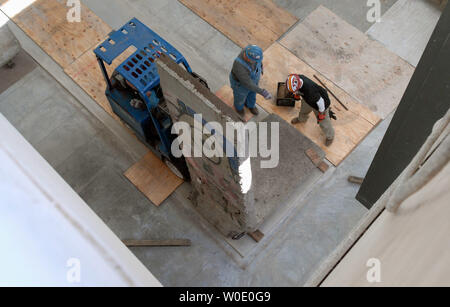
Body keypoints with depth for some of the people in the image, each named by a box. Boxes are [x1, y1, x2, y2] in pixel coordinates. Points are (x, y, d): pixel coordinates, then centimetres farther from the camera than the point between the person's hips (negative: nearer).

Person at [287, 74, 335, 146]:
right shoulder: (296, 79, -26)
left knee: (323, 123, 15)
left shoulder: (309, 90, -47)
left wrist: (321, 113, -17)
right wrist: (297, 95, 19)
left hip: (321, 104, -6)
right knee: (303, 111, 33)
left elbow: (320, 101, -32)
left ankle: (330, 136, 46)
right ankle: (302, 119, 69)